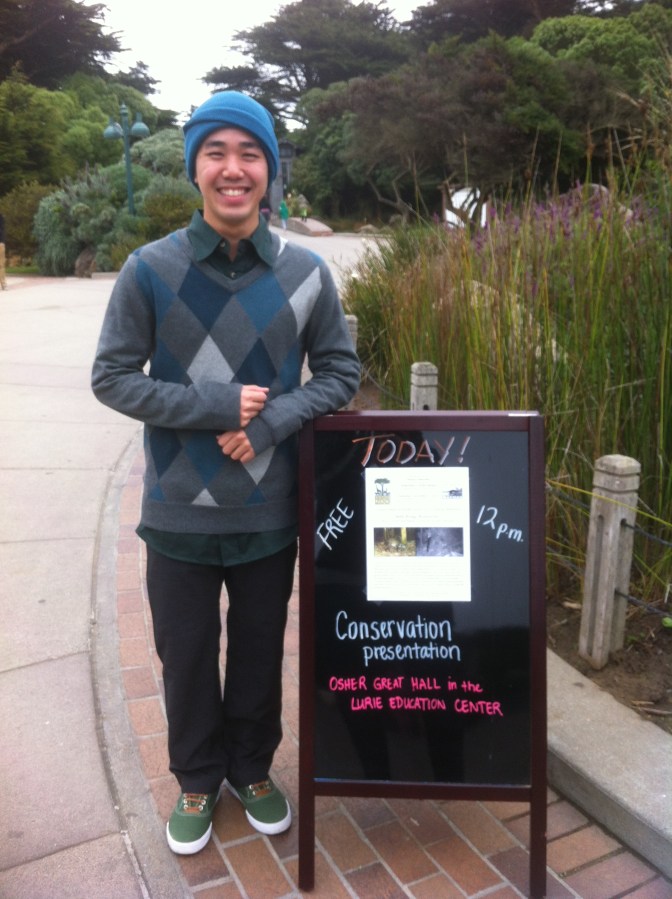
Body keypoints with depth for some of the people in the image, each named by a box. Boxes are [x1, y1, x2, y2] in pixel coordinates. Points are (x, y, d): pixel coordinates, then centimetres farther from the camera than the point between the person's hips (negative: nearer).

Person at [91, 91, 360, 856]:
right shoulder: (150, 269, -9)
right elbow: (112, 377, -7)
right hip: (179, 511, -1)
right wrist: (217, 404, -18)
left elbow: (339, 372, 0)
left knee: (259, 649, 18)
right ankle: (197, 779, 41)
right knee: (186, 654, 15)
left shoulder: (304, 272, -6)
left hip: (269, 510, 1)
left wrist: (267, 424, -16)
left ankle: (252, 769, 44)